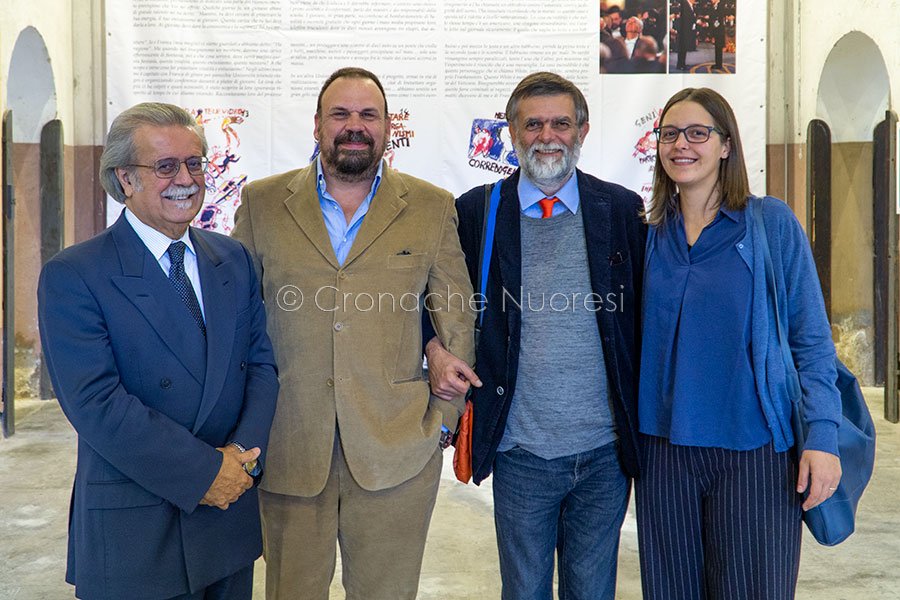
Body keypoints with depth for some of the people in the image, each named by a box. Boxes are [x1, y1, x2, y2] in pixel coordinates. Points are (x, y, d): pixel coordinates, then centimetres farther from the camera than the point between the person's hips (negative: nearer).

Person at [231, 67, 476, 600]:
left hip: (396, 450, 0)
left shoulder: (433, 208, 4)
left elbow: (458, 319, 6)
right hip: (288, 449, 1)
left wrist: (444, 416, 1)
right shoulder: (261, 203, 5)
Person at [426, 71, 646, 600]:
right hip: (520, 452, 0)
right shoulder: (476, 211, 0)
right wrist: (436, 349, -8)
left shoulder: (624, 210, 1)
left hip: (605, 454, 1)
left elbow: (647, 312, 4)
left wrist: (643, 427, -3)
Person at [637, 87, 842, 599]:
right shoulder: (650, 234, 6)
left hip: (755, 448, -3)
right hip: (665, 448, 3)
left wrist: (822, 436, -11)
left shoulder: (771, 221, -3)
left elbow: (812, 338, -3)